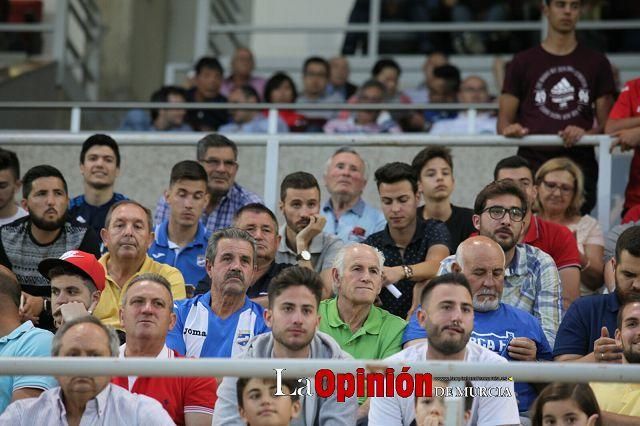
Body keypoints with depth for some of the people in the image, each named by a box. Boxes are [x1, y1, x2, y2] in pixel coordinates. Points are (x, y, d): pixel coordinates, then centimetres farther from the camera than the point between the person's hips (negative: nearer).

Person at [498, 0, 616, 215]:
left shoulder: (596, 63, 16)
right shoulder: (523, 62, 14)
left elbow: (606, 125, 13)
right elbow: (504, 122, 12)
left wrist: (585, 134, -9)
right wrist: (510, 130, -12)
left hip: (580, 169, 1)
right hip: (532, 167, -1)